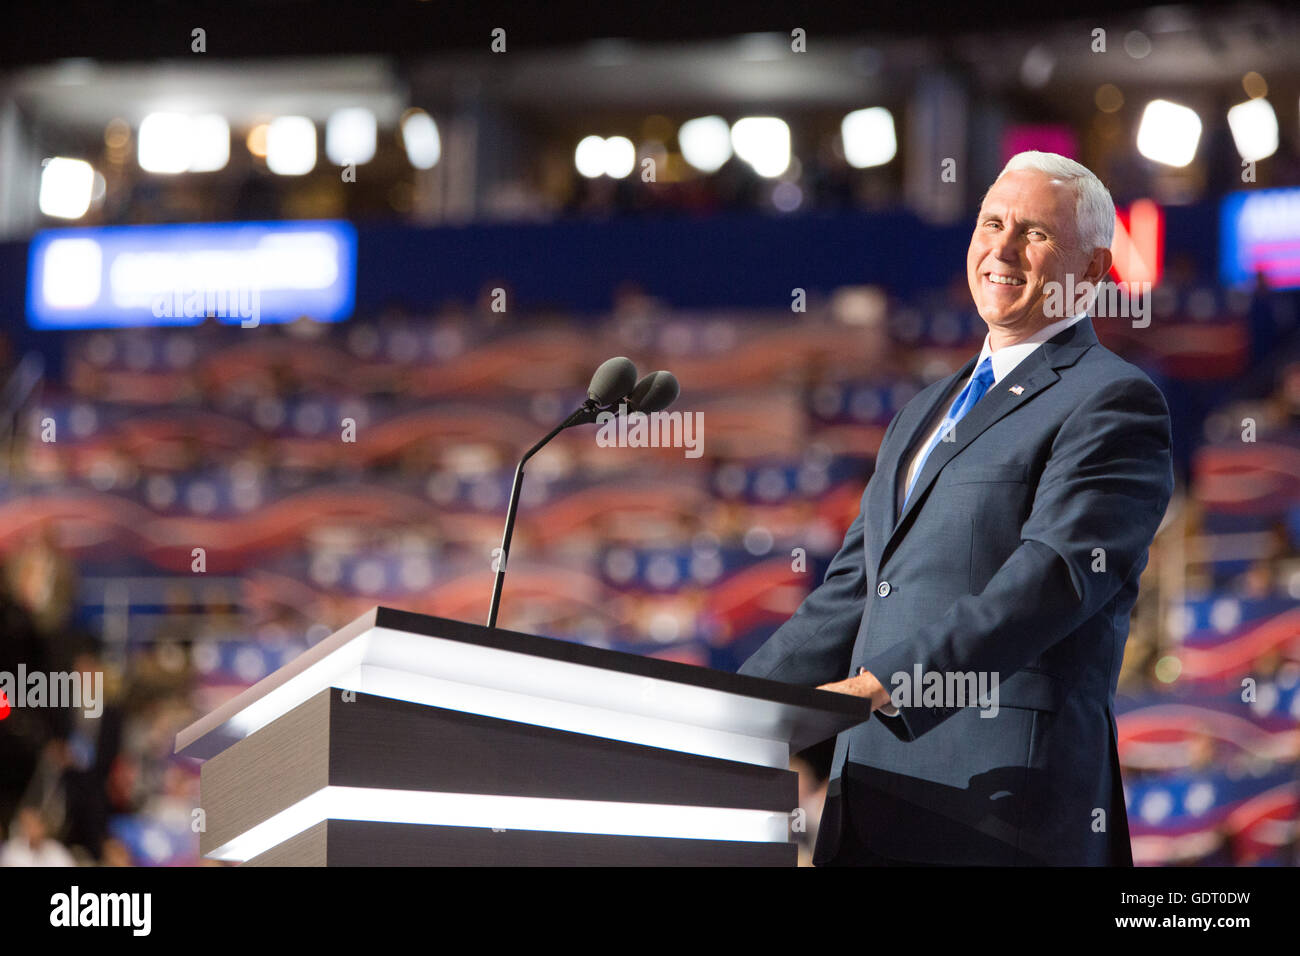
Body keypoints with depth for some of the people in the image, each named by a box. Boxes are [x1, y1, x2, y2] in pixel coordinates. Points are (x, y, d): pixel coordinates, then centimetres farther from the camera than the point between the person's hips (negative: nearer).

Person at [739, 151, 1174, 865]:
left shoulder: (1114, 403, -3)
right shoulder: (926, 411, 24)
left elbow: (1053, 577, -17)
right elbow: (850, 595, 24)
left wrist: (885, 685, -25)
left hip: (1000, 801, -8)